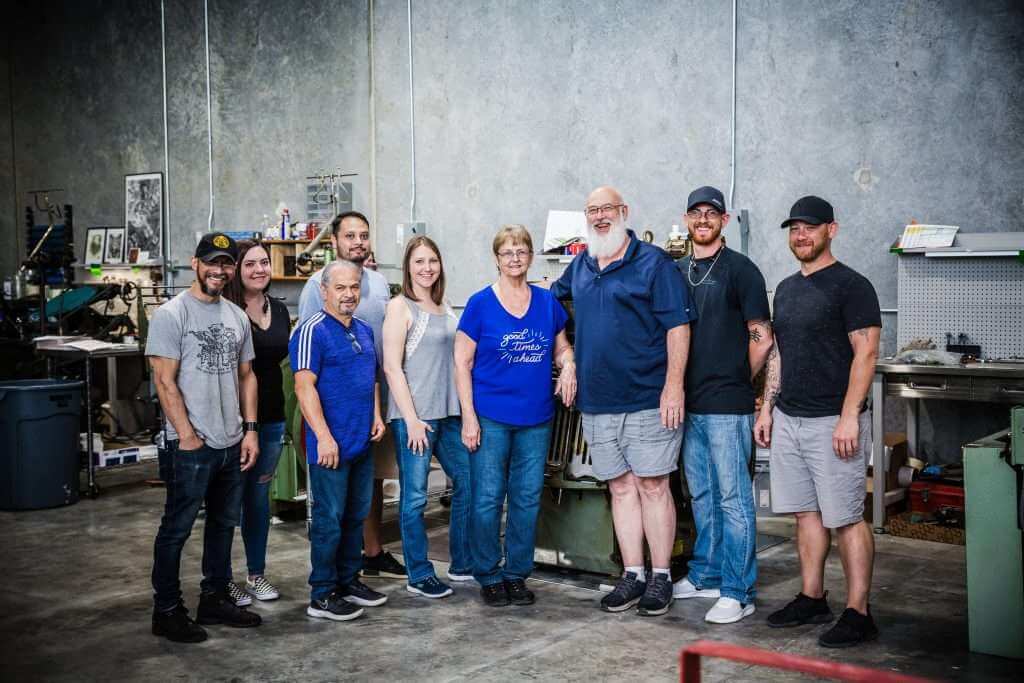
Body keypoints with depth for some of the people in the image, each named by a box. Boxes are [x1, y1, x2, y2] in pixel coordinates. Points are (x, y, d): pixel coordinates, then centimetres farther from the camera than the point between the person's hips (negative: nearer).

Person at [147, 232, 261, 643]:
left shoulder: (237, 317, 11)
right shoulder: (171, 315, -9)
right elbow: (165, 381, -13)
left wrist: (250, 430, 6)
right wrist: (187, 436, -15)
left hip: (232, 443, 7)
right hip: (190, 445, -7)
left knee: (224, 525, 16)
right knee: (177, 528, 3)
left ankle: (215, 600, 29)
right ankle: (166, 611, 14)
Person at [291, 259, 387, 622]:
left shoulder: (364, 331, 14)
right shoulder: (312, 332, -12)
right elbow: (304, 387, -18)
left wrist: (376, 416, 9)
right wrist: (324, 437, -22)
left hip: (363, 442, 8)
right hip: (331, 445, -8)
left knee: (356, 516, 16)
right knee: (329, 520, -1)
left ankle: (349, 581, 28)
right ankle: (322, 595, 8)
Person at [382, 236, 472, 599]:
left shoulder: (444, 307, 14)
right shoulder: (400, 306, -6)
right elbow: (392, 367, -11)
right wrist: (412, 419, -15)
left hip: (448, 413, 7)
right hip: (414, 416, -7)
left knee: (467, 480, 12)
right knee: (415, 496, 0)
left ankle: (463, 564, 26)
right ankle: (419, 575, 11)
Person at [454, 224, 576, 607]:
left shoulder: (547, 302, 6)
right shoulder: (480, 303, -4)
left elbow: (562, 347, 18)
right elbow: (462, 363, -3)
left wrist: (568, 366, -6)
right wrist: (469, 417, -10)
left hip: (536, 418, 3)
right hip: (491, 417, -3)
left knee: (528, 498, 9)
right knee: (488, 499, 2)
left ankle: (517, 574, 22)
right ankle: (489, 576, 16)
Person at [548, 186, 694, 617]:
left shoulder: (653, 263, -5)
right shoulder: (580, 265, 13)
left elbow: (678, 325, -10)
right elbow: (554, 293, 35)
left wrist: (674, 385, -17)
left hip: (648, 400, -6)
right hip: (596, 403, 6)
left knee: (652, 486, 1)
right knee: (620, 487, 10)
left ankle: (661, 577, 11)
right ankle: (633, 575, 18)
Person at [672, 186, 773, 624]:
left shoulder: (740, 270, -5)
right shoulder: (677, 271, 14)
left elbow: (762, 338, -6)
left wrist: (739, 381, 2)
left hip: (726, 406, -7)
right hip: (689, 404, 7)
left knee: (733, 498, -3)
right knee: (702, 496, 16)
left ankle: (737, 592, 2)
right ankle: (705, 576, 27)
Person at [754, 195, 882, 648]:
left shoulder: (851, 286, -7)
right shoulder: (786, 289, 15)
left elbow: (866, 353, -13)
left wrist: (849, 417, -19)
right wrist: (767, 408, 14)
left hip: (833, 422, -7)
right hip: (788, 419, 7)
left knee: (846, 518, -4)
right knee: (806, 513, 12)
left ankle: (858, 613, 3)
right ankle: (812, 600, 22)